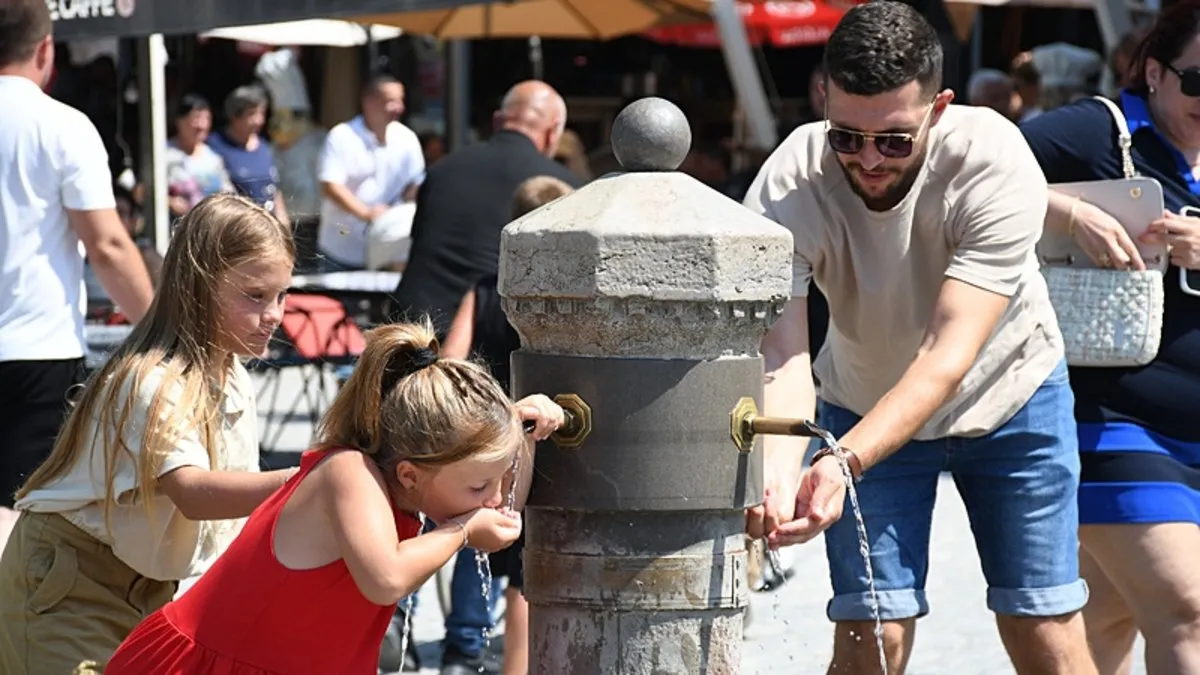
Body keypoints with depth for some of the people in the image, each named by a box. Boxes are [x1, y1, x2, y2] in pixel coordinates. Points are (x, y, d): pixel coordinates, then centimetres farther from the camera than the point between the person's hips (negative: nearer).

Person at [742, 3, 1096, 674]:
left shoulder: (996, 161, -33)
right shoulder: (788, 190, -29)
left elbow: (948, 355, -39)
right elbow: (783, 360, -36)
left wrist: (844, 461, -54)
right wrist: (776, 472, -58)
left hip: (1010, 392, -1)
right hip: (866, 405, 1)